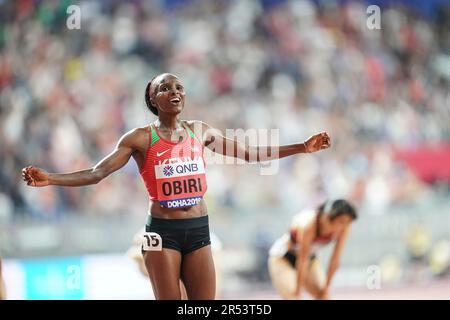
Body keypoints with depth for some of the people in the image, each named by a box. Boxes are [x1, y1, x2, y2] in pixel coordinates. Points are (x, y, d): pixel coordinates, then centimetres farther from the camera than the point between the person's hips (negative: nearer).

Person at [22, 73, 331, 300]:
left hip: (199, 230, 4)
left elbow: (248, 153, 15)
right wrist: (50, 179, -24)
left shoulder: (200, 132, 8)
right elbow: (98, 173, -10)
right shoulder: (140, 138, -4)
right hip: (163, 231, -4)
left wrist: (302, 147, 13)